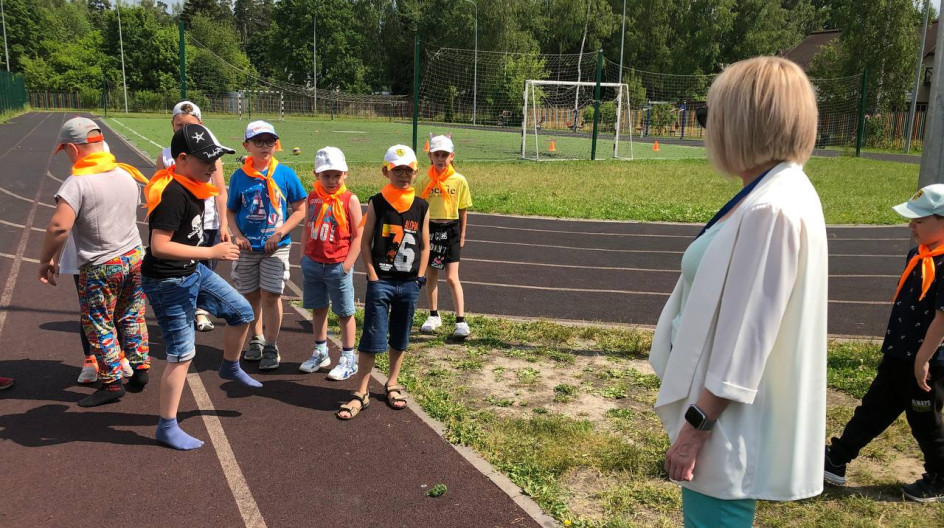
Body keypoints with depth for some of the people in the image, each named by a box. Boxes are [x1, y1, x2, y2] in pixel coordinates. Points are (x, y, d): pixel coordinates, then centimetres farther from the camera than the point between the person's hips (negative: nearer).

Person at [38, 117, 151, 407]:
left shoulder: (78, 182, -19)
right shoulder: (127, 174, 3)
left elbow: (59, 227, -25)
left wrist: (46, 260, -12)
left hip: (100, 267, -6)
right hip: (134, 257, 6)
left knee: (99, 326, 8)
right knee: (132, 317, 19)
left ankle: (111, 384, 15)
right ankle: (140, 369, 25)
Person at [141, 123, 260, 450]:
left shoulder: (188, 186, 1)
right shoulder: (173, 195, -27)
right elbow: (159, 247, -32)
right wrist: (212, 252, -29)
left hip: (193, 272, 9)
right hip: (168, 283, -9)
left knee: (242, 312, 14)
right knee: (182, 355, -2)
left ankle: (230, 367, 40)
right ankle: (167, 428, 13)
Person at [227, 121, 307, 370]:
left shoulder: (285, 174, -6)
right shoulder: (239, 176, 0)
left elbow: (300, 209, -4)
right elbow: (231, 211, 8)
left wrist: (279, 234, -13)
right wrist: (237, 235, -9)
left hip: (276, 247, -2)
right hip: (247, 248, 3)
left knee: (271, 295, -3)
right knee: (251, 296, 13)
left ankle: (271, 347, 10)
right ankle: (256, 339, 32)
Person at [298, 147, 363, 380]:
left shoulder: (350, 200, -8)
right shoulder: (313, 198, 5)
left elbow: (358, 236, -8)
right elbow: (306, 230, 13)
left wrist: (347, 264, -13)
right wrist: (304, 256, 7)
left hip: (338, 266, -5)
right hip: (313, 263, 5)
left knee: (344, 312, 5)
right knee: (318, 309, 16)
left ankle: (348, 359, 15)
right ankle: (320, 352, 31)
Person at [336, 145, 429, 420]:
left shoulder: (421, 206, 4)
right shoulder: (377, 203, -3)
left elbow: (424, 246, 10)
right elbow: (365, 242, -2)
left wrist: (420, 277, 2)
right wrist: (373, 277, -8)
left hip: (409, 283, 3)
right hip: (381, 281, -3)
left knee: (400, 337, 14)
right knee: (373, 338, -3)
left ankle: (392, 384, 31)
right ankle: (360, 393, 7)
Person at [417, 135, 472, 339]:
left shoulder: (459, 181, -3)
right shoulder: (423, 181, -1)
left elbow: (462, 210, 3)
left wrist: (462, 236, 4)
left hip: (450, 230, -2)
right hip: (429, 229, 2)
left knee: (452, 278, -7)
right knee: (431, 276, 12)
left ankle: (461, 321, -2)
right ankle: (434, 316, 28)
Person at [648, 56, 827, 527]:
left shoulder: (771, 210, -24)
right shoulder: (782, 190, 8)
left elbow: (746, 335, -25)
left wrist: (696, 425, -18)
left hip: (730, 424, -10)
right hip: (731, 414, 10)